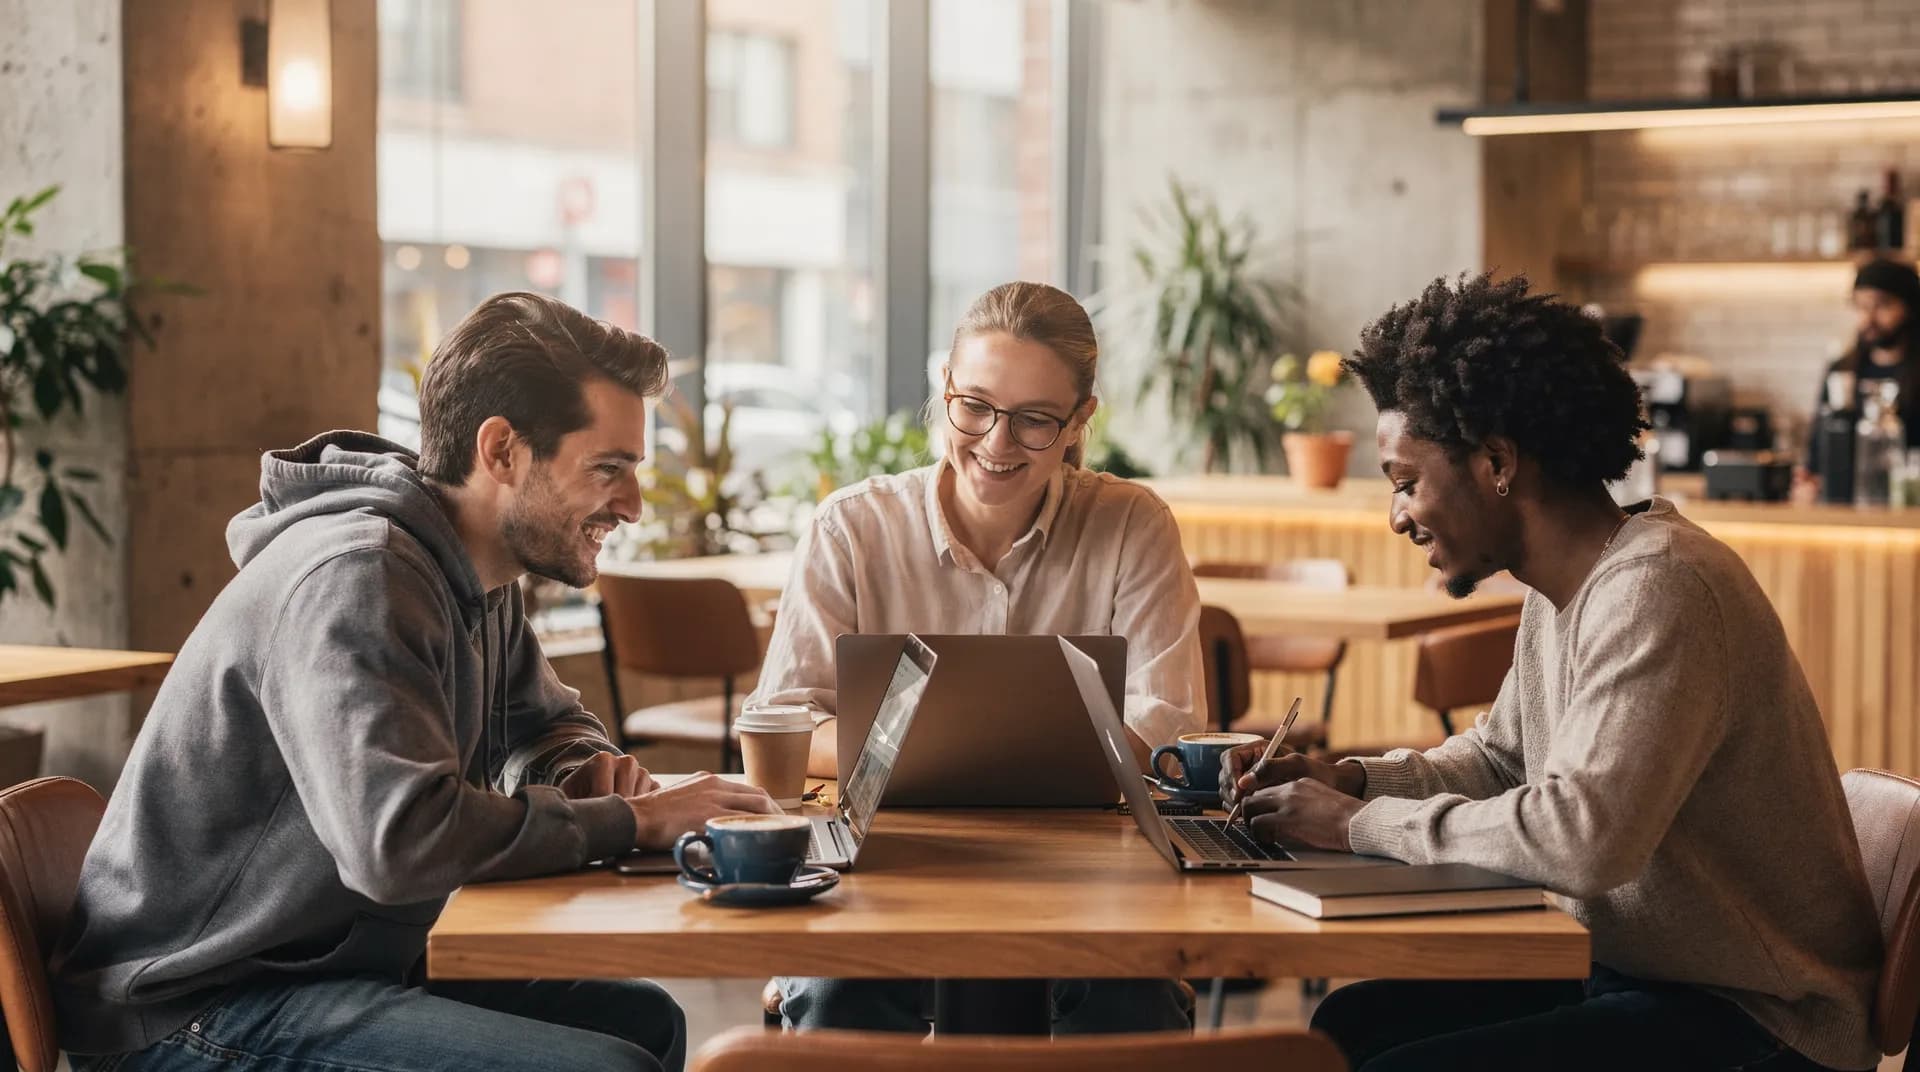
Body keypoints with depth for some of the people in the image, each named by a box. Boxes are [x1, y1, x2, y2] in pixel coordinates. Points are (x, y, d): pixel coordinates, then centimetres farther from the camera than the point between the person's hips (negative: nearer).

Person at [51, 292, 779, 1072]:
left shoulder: (477, 582, 6)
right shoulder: (354, 577, -23)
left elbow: (545, 723, 25)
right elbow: (400, 840, -35)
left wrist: (585, 773, -1)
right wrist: (629, 823, -22)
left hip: (328, 962, 10)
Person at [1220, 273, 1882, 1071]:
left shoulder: (1656, 588, -24)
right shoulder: (1562, 588, 6)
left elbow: (1584, 837, -34)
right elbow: (1497, 760, 20)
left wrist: (1362, 823, -21)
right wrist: (1351, 780, 2)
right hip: (1630, 969, 9)